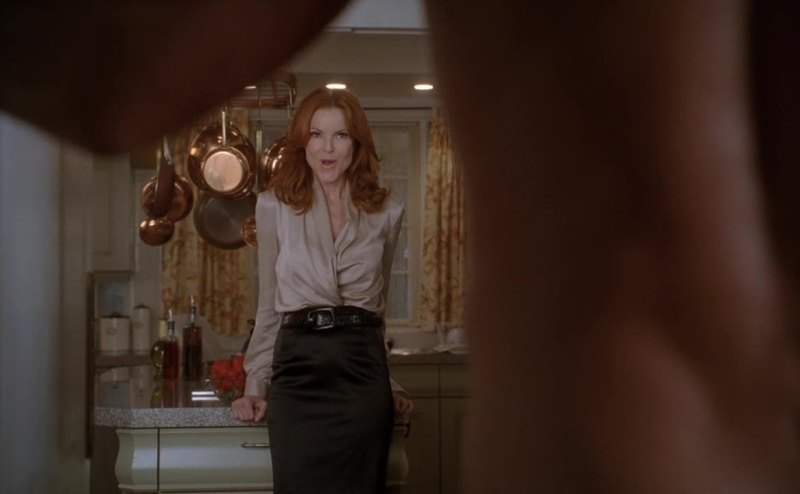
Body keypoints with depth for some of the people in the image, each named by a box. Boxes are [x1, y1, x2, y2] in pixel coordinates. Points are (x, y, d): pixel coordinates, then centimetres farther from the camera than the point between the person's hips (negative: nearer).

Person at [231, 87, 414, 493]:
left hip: (363, 371, 1)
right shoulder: (274, 206, 4)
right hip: (298, 369, -1)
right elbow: (269, 306, 10)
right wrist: (255, 386, 4)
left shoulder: (386, 212, 8)